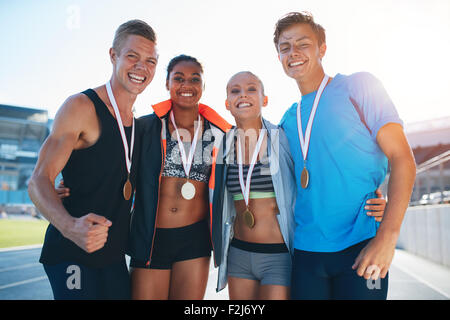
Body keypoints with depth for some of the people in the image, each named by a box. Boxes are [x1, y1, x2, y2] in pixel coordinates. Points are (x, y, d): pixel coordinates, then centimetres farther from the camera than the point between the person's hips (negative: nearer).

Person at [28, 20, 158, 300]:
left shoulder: (139, 122, 10)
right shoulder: (81, 106, -11)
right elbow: (39, 181, -18)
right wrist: (70, 226, -36)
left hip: (114, 255, 7)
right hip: (71, 252, -6)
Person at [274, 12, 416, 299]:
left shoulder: (357, 86, -1)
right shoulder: (288, 120, 13)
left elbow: (402, 159, -8)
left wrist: (387, 237, -17)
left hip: (360, 246, -4)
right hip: (306, 251, 4)